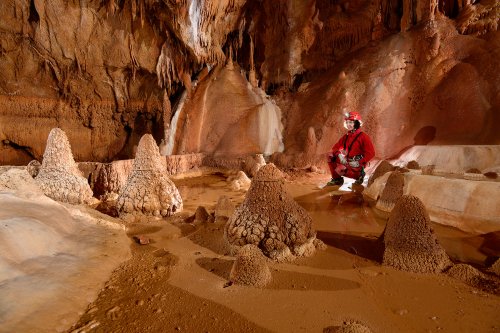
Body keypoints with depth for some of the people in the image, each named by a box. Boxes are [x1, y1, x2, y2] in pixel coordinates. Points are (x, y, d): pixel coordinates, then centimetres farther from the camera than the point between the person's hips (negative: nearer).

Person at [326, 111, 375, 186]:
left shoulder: (363, 136, -11)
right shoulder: (345, 136, 7)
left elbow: (371, 153, -15)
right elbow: (336, 147, 6)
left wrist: (359, 163, -22)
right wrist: (339, 155, -16)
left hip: (356, 164, -6)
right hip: (346, 161, 6)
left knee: (340, 170, -29)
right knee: (331, 155, -10)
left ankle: (359, 174, 1)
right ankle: (337, 179, 0)